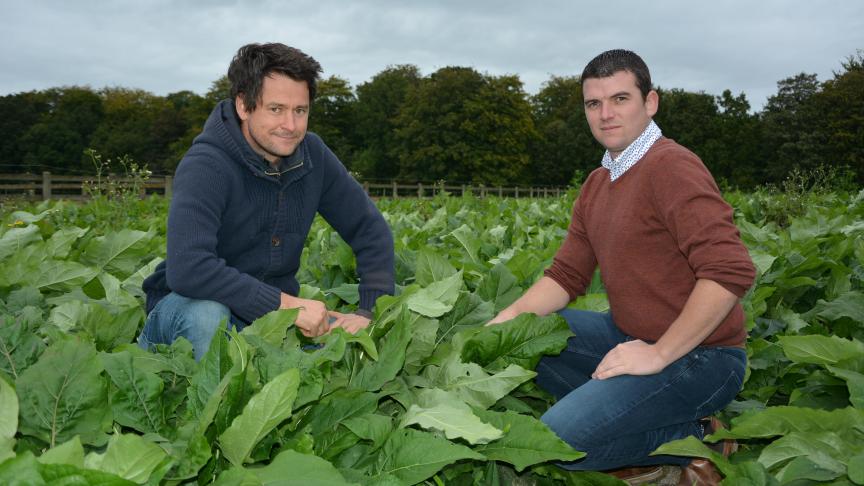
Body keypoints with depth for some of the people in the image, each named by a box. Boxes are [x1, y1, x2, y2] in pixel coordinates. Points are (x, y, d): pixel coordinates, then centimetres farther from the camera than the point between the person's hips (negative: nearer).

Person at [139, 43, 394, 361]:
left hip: (276, 307, 6)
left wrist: (371, 313, -12)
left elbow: (370, 229, 2)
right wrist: (287, 304, -35)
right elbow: (187, 268, -38)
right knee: (208, 315, -39)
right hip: (192, 305, -5)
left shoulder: (312, 155, -5)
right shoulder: (206, 166, -24)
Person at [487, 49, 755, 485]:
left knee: (557, 440, -20)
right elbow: (566, 275, 11)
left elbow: (731, 272, -27)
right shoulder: (596, 183, 11)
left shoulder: (671, 167, -18)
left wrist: (658, 354, -22)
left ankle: (693, 438, -2)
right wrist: (507, 320, -4)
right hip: (630, 335, 9)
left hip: (695, 354, -9)